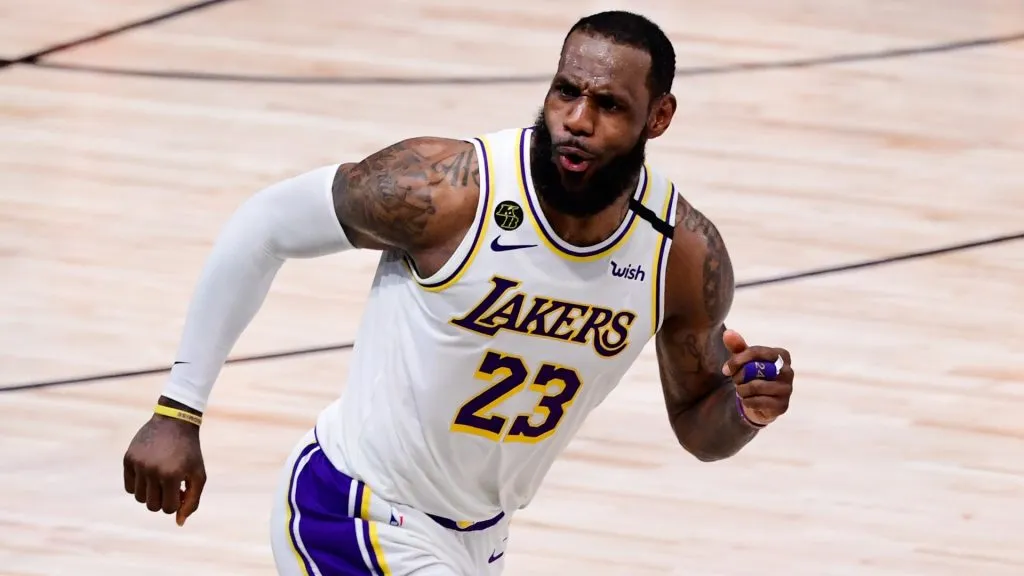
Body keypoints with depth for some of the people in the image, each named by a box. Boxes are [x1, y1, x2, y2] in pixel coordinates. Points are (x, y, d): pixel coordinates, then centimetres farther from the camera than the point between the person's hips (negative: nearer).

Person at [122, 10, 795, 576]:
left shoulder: (686, 255, -12)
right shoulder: (445, 188, -26)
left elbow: (699, 428, 3)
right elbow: (264, 227, -12)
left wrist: (746, 409, -22)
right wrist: (178, 410, -12)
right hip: (355, 516, -7)